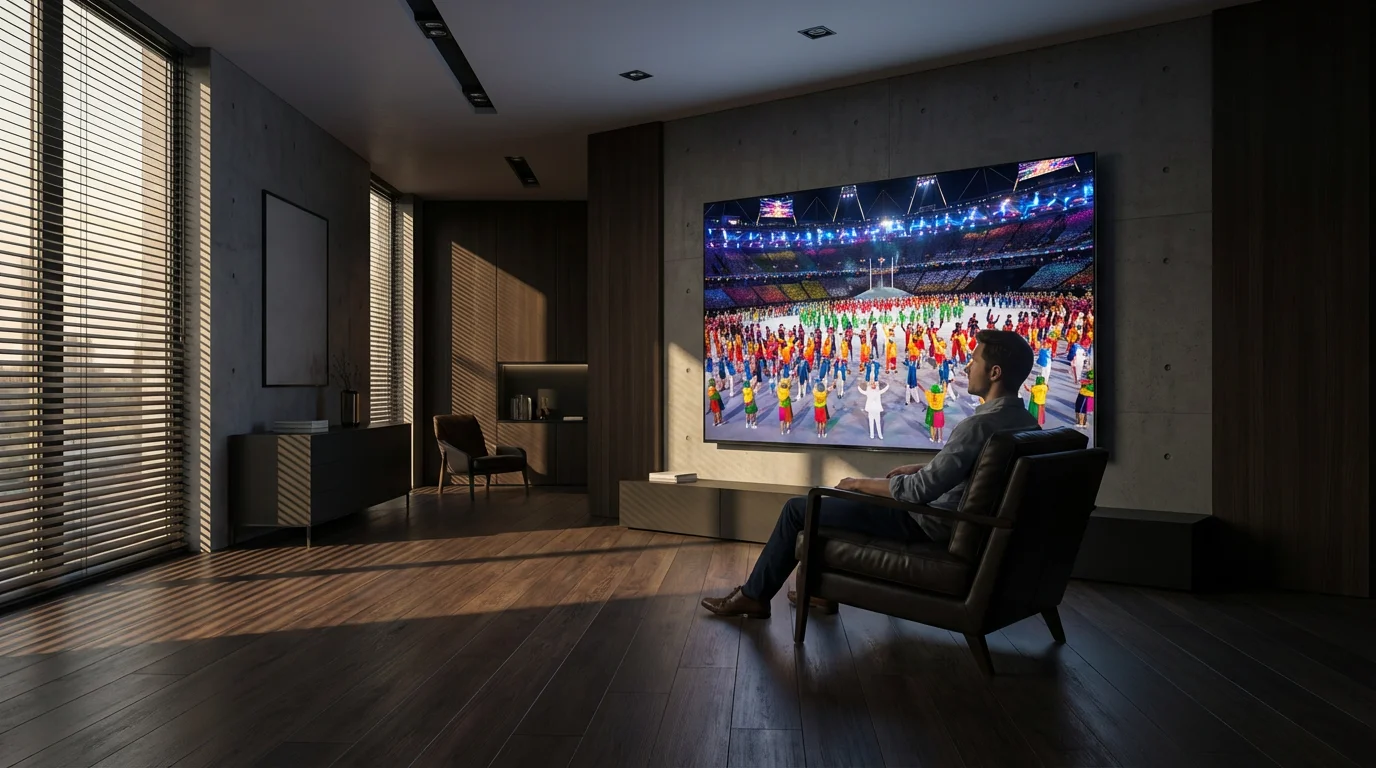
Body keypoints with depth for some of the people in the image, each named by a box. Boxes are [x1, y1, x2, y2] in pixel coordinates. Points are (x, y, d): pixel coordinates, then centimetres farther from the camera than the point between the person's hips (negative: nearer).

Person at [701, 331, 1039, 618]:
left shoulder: (980, 424, -27)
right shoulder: (1023, 420, 2)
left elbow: (919, 491, -27)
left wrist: (860, 483, -13)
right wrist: (923, 468, 11)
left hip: (929, 523, -10)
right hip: (957, 515, 10)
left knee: (798, 508, 0)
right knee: (840, 500, 26)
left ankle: (754, 596, 15)